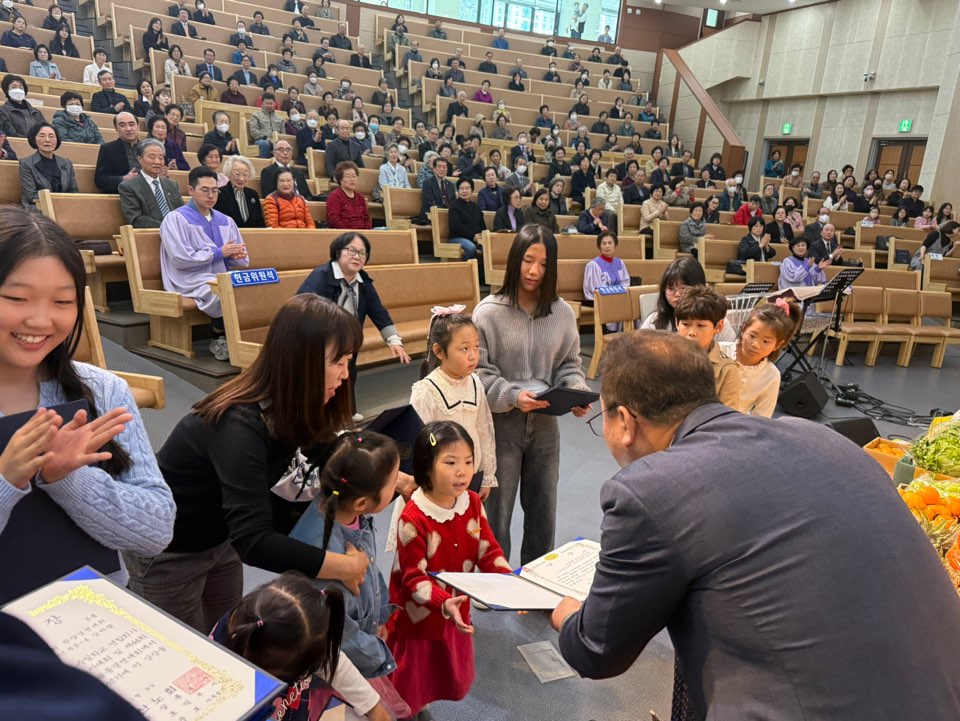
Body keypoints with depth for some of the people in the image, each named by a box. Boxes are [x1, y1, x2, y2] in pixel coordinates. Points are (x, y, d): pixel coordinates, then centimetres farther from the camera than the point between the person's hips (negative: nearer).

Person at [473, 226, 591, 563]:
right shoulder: (489, 312, -11)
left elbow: (569, 364, 7)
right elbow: (479, 372, -11)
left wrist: (577, 393, -12)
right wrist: (512, 396, -25)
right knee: (496, 512, 10)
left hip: (545, 424, 4)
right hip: (501, 424, -4)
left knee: (543, 509, 18)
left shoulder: (562, 313, 1)